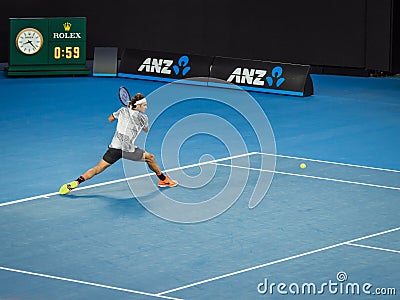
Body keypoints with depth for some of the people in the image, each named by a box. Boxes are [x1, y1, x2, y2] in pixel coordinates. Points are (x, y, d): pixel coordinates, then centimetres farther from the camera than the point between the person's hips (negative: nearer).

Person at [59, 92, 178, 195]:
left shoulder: (123, 110, 13)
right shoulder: (143, 117, 1)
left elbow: (110, 119, 29)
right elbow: (146, 130, 22)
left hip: (114, 147, 4)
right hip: (128, 149, -4)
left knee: (98, 169, 5)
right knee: (150, 158, 19)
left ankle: (77, 182, -10)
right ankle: (163, 179, 29)